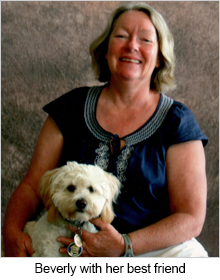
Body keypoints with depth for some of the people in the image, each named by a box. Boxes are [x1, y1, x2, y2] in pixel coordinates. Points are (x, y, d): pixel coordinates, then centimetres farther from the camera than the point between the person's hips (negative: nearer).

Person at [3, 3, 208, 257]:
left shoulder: (178, 121, 1)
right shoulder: (71, 107, 7)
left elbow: (190, 218, -3)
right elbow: (32, 185, 8)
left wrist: (124, 246, -17)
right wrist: (12, 232, -13)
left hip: (155, 247, -1)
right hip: (71, 244, 2)